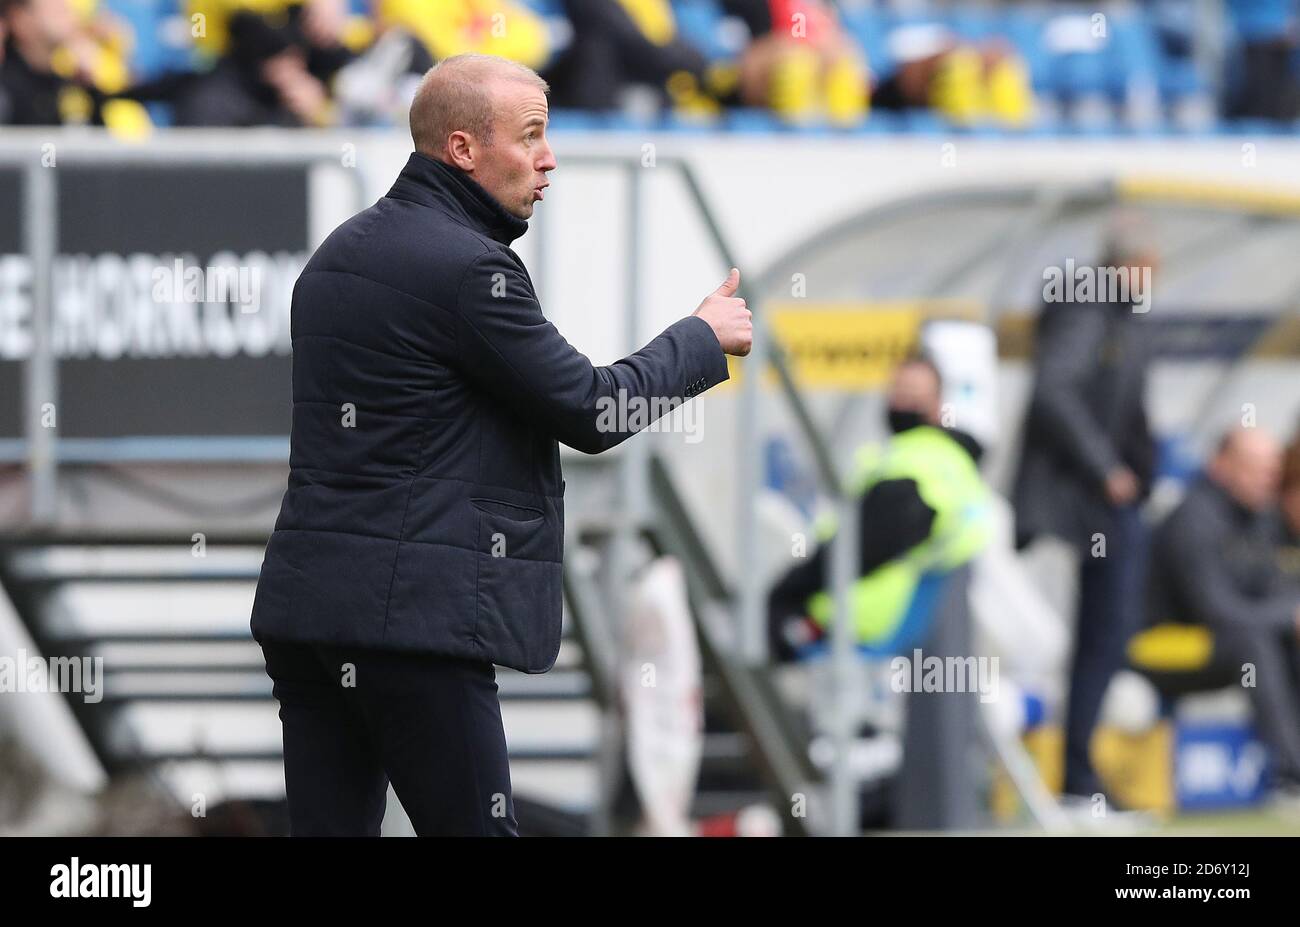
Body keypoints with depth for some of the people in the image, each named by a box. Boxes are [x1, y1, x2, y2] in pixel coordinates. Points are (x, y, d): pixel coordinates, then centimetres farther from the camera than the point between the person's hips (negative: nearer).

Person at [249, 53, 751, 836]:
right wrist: (704, 338, 7)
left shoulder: (340, 253, 17)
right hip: (414, 616, -9)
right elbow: (591, 413, -8)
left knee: (331, 827, 6)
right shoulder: (467, 267, -12)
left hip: (304, 600, 9)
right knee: (473, 827, -5)